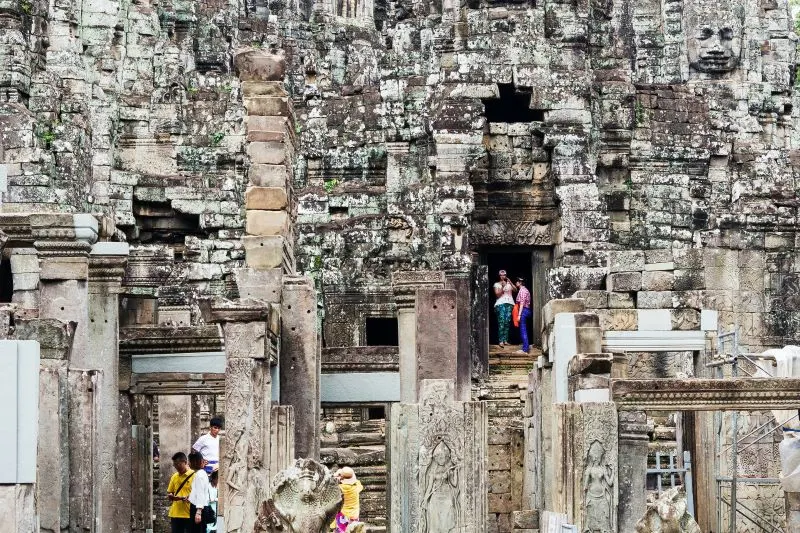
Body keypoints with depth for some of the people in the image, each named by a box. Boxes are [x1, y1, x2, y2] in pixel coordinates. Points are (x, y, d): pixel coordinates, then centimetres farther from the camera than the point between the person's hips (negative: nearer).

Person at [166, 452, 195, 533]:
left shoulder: (194, 475, -4)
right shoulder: (174, 477, 14)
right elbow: (169, 493, 20)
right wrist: (171, 496, -3)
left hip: (189, 514, -5)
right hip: (175, 514, 5)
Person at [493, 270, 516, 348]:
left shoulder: (509, 283, 19)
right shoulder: (497, 284, 11)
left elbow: (515, 290, 4)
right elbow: (497, 294, 0)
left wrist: (510, 282, -8)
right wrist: (502, 286, -11)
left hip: (509, 304, 3)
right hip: (501, 304, -3)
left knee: (507, 322, -6)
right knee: (501, 322, -14)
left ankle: (505, 340, -4)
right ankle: (500, 341, -18)